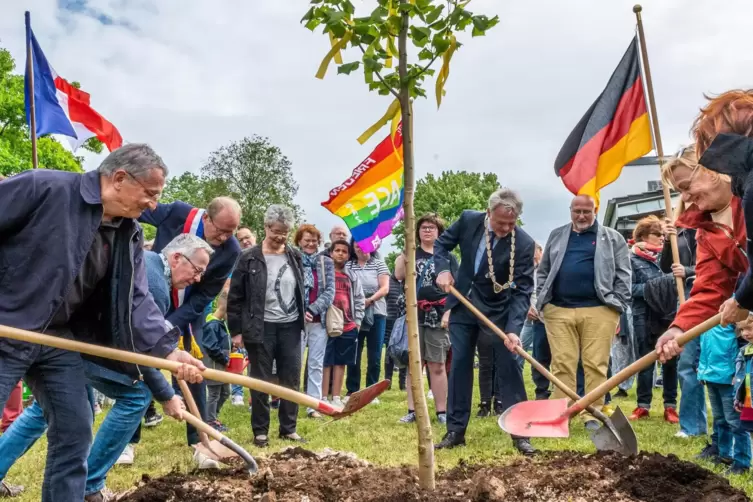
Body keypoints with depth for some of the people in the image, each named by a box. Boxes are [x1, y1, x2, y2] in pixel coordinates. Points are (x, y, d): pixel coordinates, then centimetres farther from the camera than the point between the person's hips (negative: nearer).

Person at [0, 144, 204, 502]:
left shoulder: (129, 235, 3)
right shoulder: (44, 188, -17)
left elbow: (136, 299, 0)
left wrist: (167, 348, -13)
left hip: (59, 339, 7)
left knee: (74, 432, 7)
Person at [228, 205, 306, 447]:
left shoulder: (295, 256, 6)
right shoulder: (249, 258, -6)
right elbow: (235, 297, -4)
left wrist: (304, 318, 12)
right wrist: (236, 330, -6)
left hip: (290, 327, 4)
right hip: (261, 328, -3)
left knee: (291, 379, 8)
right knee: (260, 380, 6)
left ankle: (289, 428, 21)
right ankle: (260, 431, 17)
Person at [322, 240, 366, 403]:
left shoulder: (352, 276, 13)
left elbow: (360, 300, 15)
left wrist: (357, 322, 7)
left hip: (348, 327, 4)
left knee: (341, 363, 9)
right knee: (326, 363, 0)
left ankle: (336, 398, 16)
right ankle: (324, 398, 5)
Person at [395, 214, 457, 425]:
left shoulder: (448, 257, 8)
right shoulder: (411, 255, 10)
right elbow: (399, 275, -8)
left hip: (438, 317, -1)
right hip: (414, 317, 1)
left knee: (437, 366, 3)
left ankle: (442, 411, 8)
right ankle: (412, 410, 10)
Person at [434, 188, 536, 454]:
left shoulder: (524, 243, -20)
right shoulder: (468, 220, -11)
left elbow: (522, 290, -21)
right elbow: (442, 243, 5)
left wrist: (513, 328, -32)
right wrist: (442, 269, -14)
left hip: (498, 310, -2)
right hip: (463, 305, 3)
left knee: (508, 368, -3)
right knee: (459, 366, 4)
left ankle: (520, 432, 6)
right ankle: (455, 431, 13)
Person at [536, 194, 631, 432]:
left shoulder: (612, 238, 8)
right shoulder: (556, 236, 16)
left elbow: (623, 276, 5)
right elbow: (543, 271, 17)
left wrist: (617, 308, -3)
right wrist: (543, 300, 7)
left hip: (598, 310, -2)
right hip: (558, 310, 2)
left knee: (596, 365, 0)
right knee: (562, 365, 2)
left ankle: (593, 416, 7)